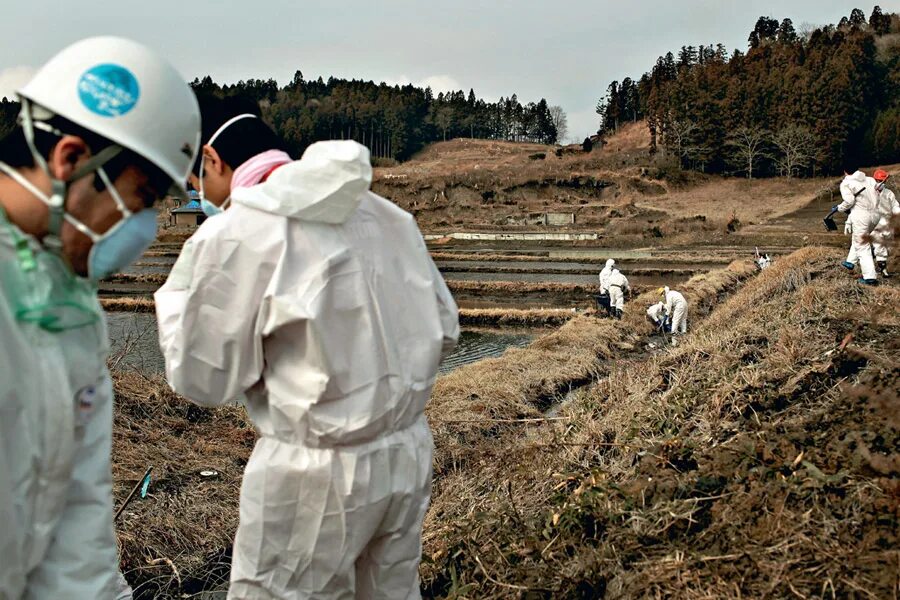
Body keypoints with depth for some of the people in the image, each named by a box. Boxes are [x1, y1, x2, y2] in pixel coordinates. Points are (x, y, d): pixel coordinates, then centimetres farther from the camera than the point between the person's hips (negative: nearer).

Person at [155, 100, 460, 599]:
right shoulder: (388, 214, 3)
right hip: (410, 451, 6)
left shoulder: (233, 232, -12)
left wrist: (176, 291, 9)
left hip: (317, 472, -6)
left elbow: (204, 379, -6)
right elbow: (444, 329, 7)